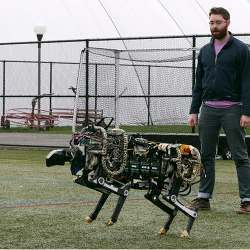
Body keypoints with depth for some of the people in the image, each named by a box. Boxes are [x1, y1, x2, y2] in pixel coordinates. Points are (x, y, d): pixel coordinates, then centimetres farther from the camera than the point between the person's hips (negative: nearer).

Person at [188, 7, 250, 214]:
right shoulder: (205, 51, 13)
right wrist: (194, 111, 9)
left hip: (232, 109, -5)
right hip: (208, 109, 5)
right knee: (206, 155, 8)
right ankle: (203, 197, 15)